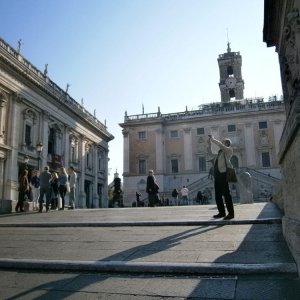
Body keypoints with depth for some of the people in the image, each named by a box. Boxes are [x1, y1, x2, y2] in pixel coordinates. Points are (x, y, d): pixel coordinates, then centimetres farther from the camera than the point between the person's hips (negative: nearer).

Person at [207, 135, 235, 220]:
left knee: (226, 194, -7)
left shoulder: (229, 150, 2)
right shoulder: (220, 153, 23)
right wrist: (209, 144, 23)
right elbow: (211, 154, 33)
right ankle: (222, 212, 18)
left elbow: (220, 145, -14)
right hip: (217, 175, 8)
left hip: (224, 174, -8)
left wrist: (213, 139, -3)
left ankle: (231, 213, 0)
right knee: (218, 195, 9)